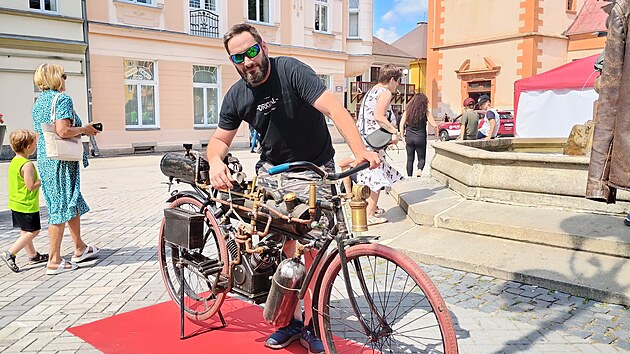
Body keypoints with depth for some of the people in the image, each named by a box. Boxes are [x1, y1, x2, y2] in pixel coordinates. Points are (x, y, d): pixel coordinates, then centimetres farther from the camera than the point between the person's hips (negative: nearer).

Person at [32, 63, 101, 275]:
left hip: (44, 160, 9)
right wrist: (84, 130, -8)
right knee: (61, 208, -3)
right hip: (61, 161, -9)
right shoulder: (62, 99, -12)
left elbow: (39, 135, 18)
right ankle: (54, 261, 2)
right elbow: (63, 131, -23)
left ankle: (80, 248, 31)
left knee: (73, 202, 20)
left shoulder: (39, 101, 16)